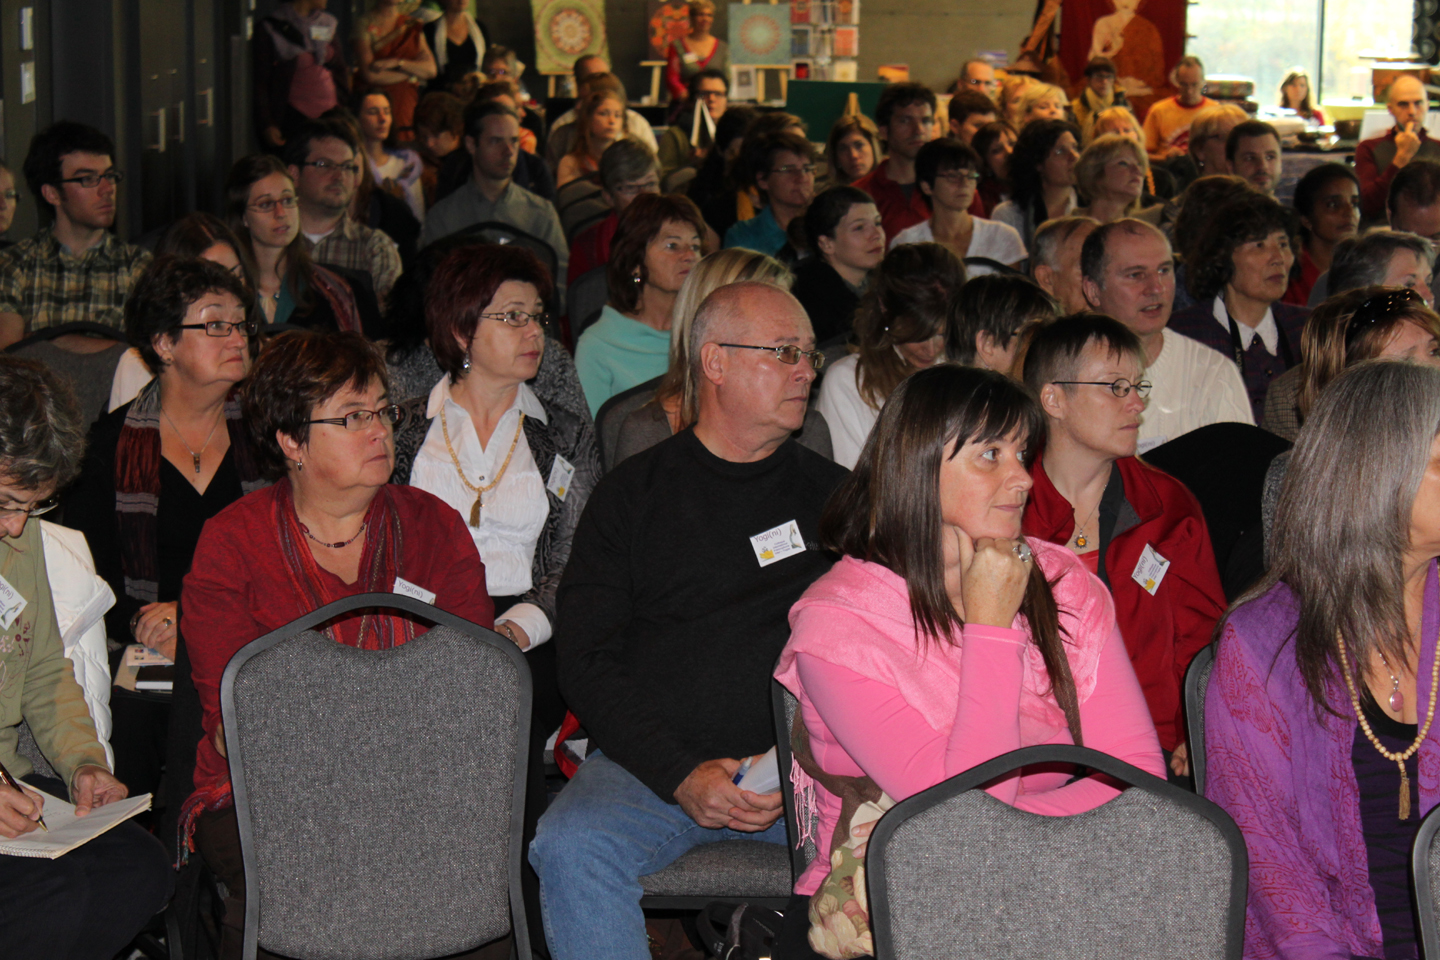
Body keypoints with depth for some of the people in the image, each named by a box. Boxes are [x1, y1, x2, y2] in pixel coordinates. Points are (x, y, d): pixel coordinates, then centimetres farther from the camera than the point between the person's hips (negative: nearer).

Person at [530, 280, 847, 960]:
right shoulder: (632, 495, 11)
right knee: (570, 848, -31)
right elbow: (588, 661, 3)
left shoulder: (833, 496, 16)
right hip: (653, 761, -1)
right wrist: (682, 775, -11)